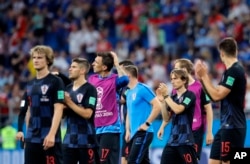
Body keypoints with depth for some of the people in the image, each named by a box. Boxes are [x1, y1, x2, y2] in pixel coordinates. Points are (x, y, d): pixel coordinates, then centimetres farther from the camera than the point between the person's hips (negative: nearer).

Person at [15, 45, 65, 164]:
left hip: (49, 137, -7)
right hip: (32, 138, 7)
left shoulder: (55, 82, -6)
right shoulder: (30, 85, 15)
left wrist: (52, 134, -20)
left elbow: (58, 109, -13)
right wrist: (27, 133, 17)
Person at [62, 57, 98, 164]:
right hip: (69, 140, 7)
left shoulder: (90, 89, -9)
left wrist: (69, 103, -15)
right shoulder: (68, 89, 13)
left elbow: (87, 113, -19)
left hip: (86, 141, -7)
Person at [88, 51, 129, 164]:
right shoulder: (91, 79, 11)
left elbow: (124, 80, -32)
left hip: (109, 128, -7)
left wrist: (116, 64, -22)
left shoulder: (114, 80, -8)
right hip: (95, 129, 7)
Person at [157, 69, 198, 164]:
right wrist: (162, 101, -1)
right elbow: (166, 119, 10)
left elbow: (178, 109, -21)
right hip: (172, 140, 7)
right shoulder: (173, 97, 12)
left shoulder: (189, 95, -7)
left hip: (186, 141, -7)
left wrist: (166, 96, -14)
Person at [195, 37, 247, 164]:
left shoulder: (234, 71, -16)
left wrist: (204, 76, -11)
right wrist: (203, 78, 10)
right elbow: (216, 93, 18)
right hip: (227, 126, 10)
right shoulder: (231, 71, 14)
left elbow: (217, 96, -19)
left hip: (233, 127, -10)